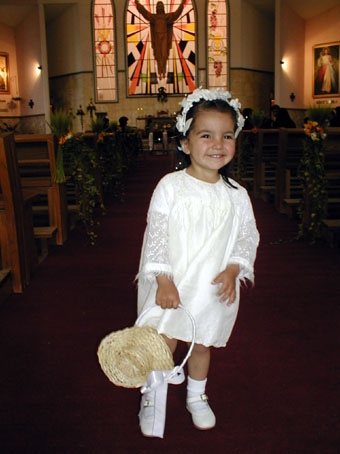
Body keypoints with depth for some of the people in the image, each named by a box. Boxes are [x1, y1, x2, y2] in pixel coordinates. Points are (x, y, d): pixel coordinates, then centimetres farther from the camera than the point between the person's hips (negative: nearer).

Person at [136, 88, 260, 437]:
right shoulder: (170, 186, -10)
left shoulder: (236, 195, -1)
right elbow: (156, 234, -11)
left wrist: (232, 271, -10)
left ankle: (197, 397, 43)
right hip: (171, 285, -2)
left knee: (202, 343, 18)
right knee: (163, 345, 3)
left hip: (214, 287, 3)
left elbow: (248, 237, 4)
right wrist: (163, 280, -16)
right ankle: (150, 400, 30)